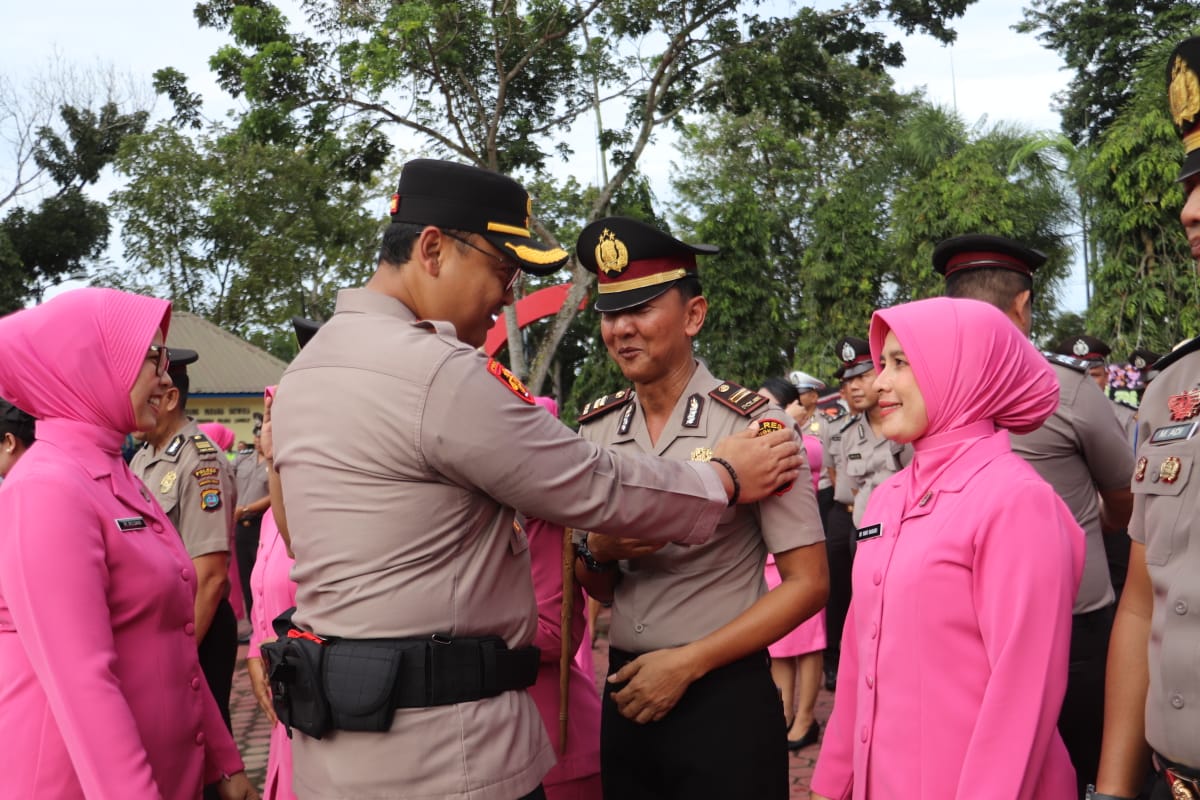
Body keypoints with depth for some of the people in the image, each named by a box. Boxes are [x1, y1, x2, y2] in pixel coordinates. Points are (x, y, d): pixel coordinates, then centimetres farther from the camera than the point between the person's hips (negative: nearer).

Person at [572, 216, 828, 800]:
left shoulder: (754, 424, -12)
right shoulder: (596, 429, 2)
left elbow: (807, 583, -11)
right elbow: (594, 590, 10)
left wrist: (687, 662, -15)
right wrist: (598, 552, -12)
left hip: (724, 698, -4)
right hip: (627, 692, 5)